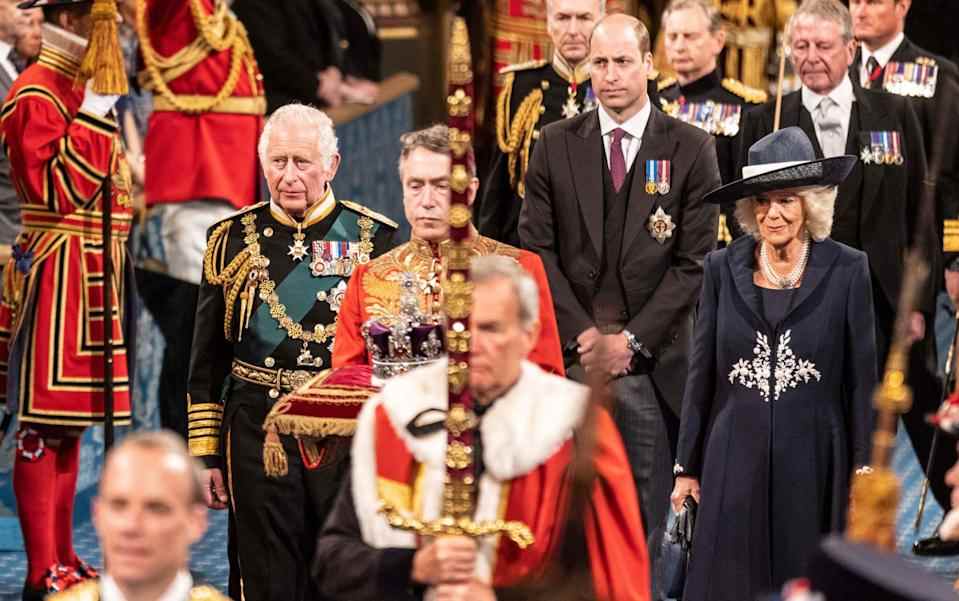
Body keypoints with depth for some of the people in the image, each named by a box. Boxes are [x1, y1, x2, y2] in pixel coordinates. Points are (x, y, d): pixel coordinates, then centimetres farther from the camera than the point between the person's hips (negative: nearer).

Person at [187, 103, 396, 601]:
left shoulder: (374, 239, 1)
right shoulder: (233, 241, 4)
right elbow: (206, 364, 8)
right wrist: (206, 454, 4)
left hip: (350, 434, 0)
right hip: (259, 432, 1)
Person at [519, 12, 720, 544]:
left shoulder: (691, 149, 2)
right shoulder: (555, 146, 8)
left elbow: (696, 260, -1)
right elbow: (537, 249, 5)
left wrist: (632, 339, -8)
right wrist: (582, 334, -6)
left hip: (653, 360, -1)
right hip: (570, 357, 1)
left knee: (651, 513, 0)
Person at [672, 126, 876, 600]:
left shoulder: (846, 270, -1)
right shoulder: (723, 268, 4)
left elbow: (861, 376, 2)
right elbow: (701, 373, 8)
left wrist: (864, 468, 0)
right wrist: (687, 466, 8)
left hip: (812, 461, -1)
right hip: (736, 462, 1)